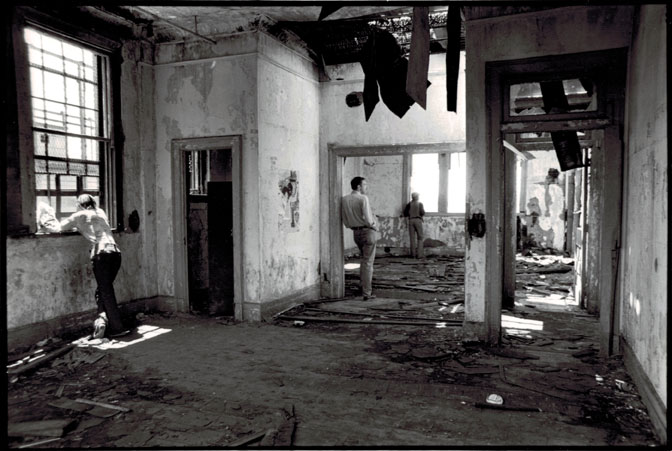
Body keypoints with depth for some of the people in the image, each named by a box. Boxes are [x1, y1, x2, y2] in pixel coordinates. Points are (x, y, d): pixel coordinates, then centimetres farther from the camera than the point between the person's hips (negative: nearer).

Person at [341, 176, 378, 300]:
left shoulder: (344, 199, 2)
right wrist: (375, 226, -3)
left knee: (364, 259, 25)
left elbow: (345, 221, 5)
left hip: (356, 232, 6)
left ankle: (363, 285, 27)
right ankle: (366, 292, 2)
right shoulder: (363, 198, -17)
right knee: (368, 262, 0)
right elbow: (368, 219, -21)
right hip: (368, 231, -6)